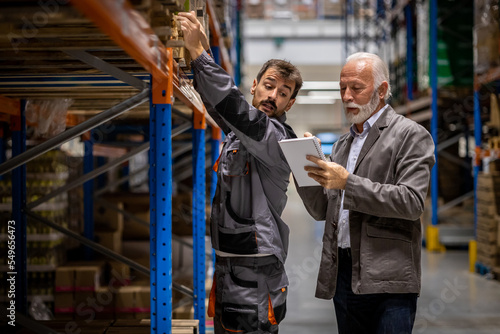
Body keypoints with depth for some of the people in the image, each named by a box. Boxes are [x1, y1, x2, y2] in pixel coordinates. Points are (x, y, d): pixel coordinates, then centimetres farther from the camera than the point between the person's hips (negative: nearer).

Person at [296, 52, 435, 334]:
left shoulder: (411, 136, -1)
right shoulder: (342, 144, 19)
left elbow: (412, 202, -14)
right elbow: (322, 211, 17)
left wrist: (348, 182, -19)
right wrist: (306, 169, 0)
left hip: (386, 280, -6)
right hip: (341, 276, 6)